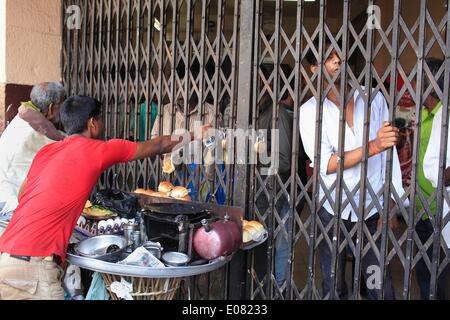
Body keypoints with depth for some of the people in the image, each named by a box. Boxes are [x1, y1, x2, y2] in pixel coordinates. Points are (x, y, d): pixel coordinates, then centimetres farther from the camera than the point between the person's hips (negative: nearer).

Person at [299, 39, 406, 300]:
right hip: (333, 210, -1)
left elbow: (389, 154, 2)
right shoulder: (310, 110, -4)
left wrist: (391, 206, -2)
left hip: (373, 209, 1)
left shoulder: (374, 99, 2)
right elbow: (325, 164, -15)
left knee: (381, 288, 3)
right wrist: (373, 146, -26)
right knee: (333, 287, 12)